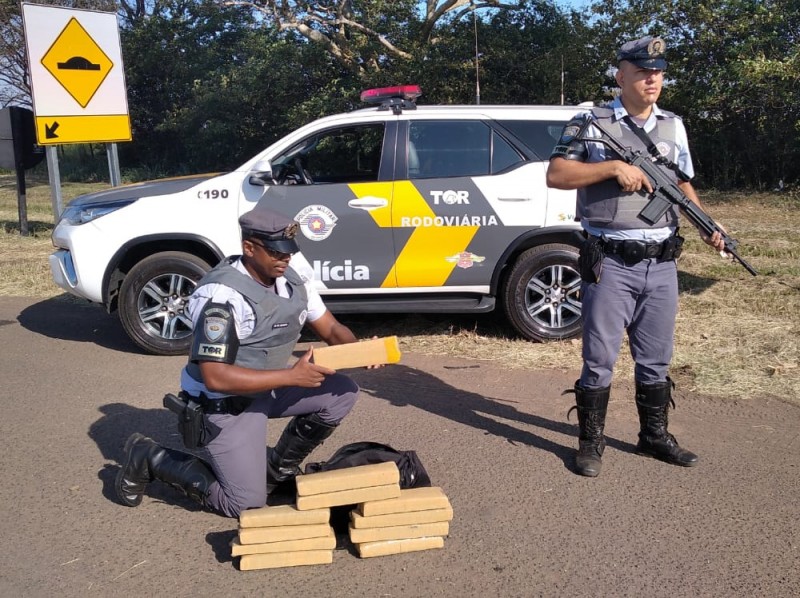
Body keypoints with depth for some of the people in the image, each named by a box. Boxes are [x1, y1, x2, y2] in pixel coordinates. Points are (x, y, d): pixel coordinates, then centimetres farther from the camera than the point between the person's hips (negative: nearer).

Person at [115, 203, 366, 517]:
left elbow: (331, 328, 4)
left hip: (268, 389, 8)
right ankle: (150, 458, 10)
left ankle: (279, 466, 14)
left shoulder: (292, 280, -4)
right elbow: (215, 377, -32)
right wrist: (292, 376, -31)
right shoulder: (222, 295, -28)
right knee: (247, 503, -5)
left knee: (342, 392, -5)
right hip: (224, 402, -7)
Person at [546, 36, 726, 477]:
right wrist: (615, 167, -18)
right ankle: (591, 442, 17)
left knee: (656, 359, 15)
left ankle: (654, 436, 30)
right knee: (600, 359, 2)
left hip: (661, 264, 5)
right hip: (610, 264, -5)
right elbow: (555, 175, -9)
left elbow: (682, 184, 19)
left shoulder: (674, 126, 13)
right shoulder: (590, 123, -2)